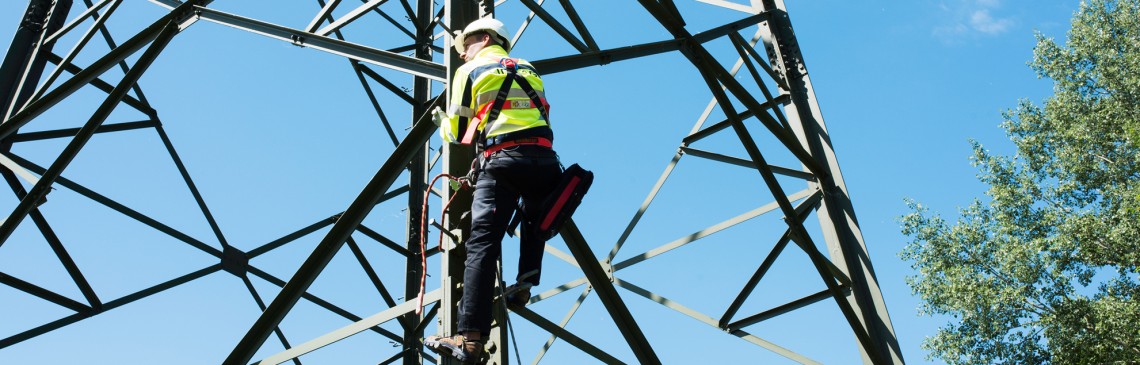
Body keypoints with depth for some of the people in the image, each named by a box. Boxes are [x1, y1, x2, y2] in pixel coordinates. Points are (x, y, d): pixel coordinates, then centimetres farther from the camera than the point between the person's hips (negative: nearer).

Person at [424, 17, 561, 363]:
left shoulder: (469, 71, 15)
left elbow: (456, 132, 15)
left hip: (501, 159, -4)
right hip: (545, 158, 5)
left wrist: (442, 122, 37)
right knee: (534, 222, 31)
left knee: (481, 244, -11)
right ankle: (524, 284, 13)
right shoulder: (528, 69, 28)